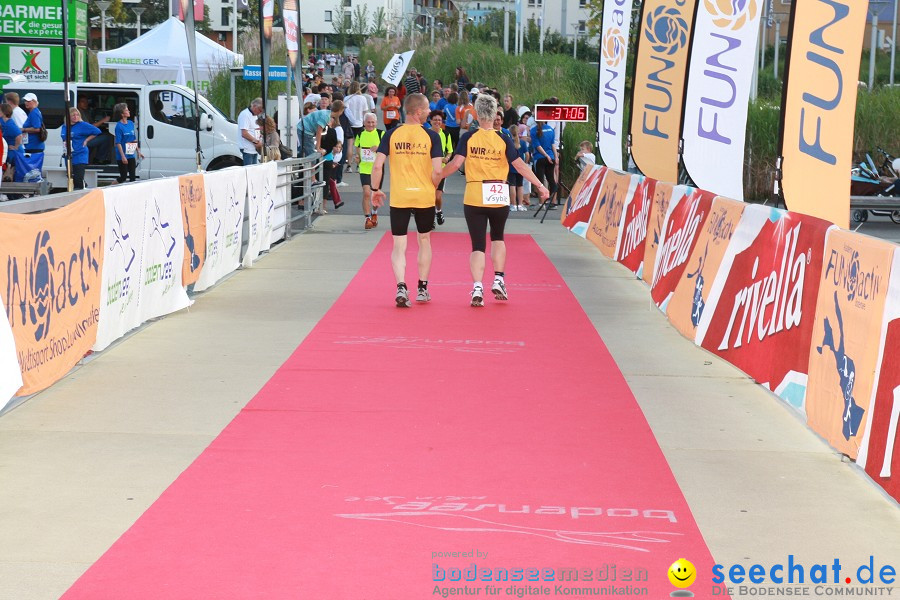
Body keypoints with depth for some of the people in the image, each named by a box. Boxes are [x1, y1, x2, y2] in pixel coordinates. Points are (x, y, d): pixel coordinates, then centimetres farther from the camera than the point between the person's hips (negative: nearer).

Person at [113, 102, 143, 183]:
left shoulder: (131, 123, 7)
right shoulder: (119, 126, -14)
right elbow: (118, 143, -16)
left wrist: (138, 152, 15)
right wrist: (123, 156, -21)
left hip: (131, 155, 6)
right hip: (122, 156, -6)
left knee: (132, 176, 6)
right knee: (123, 177, -2)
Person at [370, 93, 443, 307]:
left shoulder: (391, 135, -1)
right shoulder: (431, 136, -5)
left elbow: (377, 166, -7)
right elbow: (437, 171, -11)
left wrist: (375, 189, 7)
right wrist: (433, 188, 8)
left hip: (399, 197, 0)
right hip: (424, 197, 0)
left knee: (399, 245, 4)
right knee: (424, 241, 18)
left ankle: (401, 287, -15)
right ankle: (422, 289, 24)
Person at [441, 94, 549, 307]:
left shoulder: (468, 137, -4)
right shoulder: (503, 139, -2)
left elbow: (456, 163, -9)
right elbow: (520, 166, -4)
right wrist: (540, 186, 3)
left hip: (474, 198, -1)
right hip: (499, 197, 1)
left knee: (478, 245, 3)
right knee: (497, 237, 24)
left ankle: (477, 288, -12)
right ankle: (498, 281, 16)